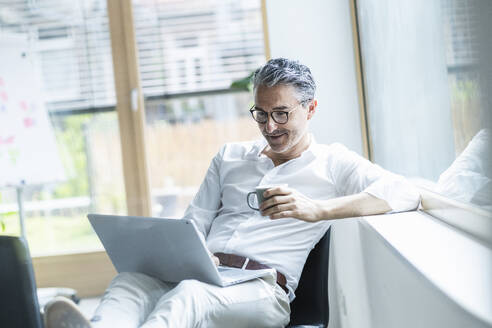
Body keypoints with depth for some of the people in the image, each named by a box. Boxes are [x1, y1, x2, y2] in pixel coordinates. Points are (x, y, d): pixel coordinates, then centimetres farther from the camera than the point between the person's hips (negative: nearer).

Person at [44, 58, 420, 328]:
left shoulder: (332, 163, 12)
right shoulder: (231, 157, 28)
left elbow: (405, 193, -5)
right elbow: (194, 225, 23)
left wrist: (315, 209, -18)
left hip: (264, 288, -5)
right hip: (200, 274, 5)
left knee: (191, 294, -39)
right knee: (131, 280, -30)